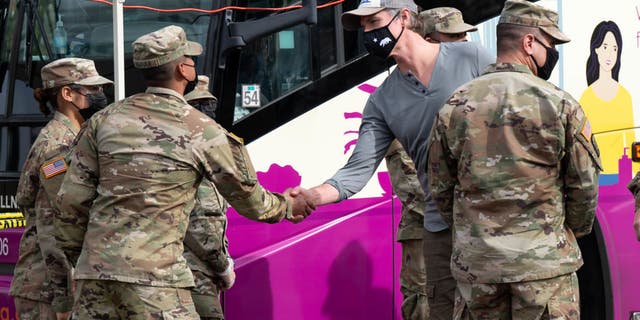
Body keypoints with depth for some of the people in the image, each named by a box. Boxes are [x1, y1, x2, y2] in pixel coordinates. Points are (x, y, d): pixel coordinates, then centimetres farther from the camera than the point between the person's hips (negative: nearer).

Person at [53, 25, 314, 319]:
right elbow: (247, 198, 9)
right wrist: (287, 207, 29)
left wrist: (74, 254, 24)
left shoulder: (106, 119, 9)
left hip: (94, 271, 5)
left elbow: (72, 198, 10)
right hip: (153, 274, -5)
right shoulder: (200, 131, -2)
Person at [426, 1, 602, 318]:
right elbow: (584, 186, 0)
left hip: (475, 262, 3)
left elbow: (441, 190, 9)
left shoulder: (455, 107, 4)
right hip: (545, 262, -3)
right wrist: (574, 230, 19)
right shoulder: (560, 105, -6)